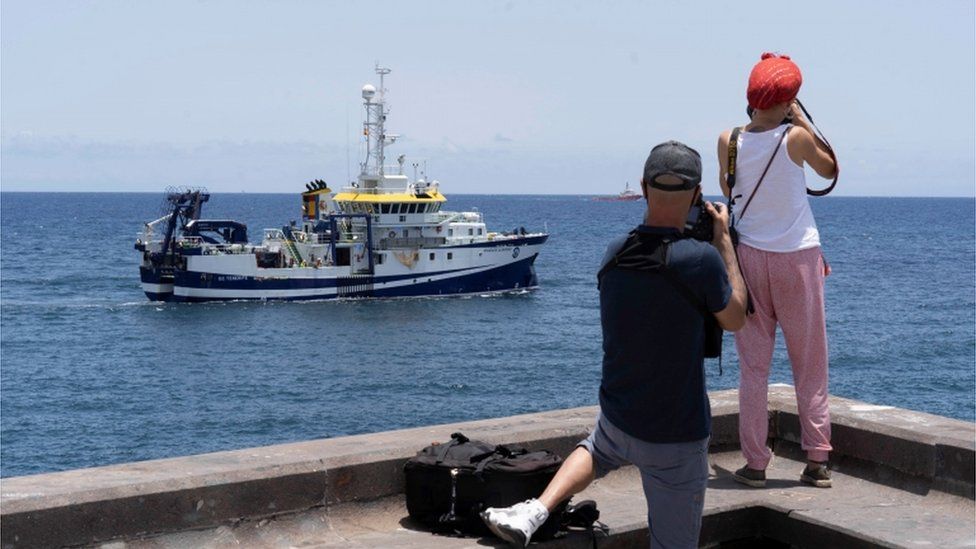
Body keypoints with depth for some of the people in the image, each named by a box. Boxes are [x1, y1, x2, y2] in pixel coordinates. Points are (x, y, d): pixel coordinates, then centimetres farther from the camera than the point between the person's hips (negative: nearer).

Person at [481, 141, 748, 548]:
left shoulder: (615, 253, -5)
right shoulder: (701, 259, -22)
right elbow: (734, 319, -3)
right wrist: (723, 239, 4)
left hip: (617, 420, 5)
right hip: (676, 440, -5)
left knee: (597, 449, 37)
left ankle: (533, 512, 15)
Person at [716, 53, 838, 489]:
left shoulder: (728, 141, -5)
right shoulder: (797, 137, -12)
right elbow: (830, 170, 7)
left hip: (749, 257, 2)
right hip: (798, 258, -2)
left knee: (753, 365, 7)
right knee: (810, 364, 9)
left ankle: (755, 463, 6)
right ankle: (817, 461, 9)